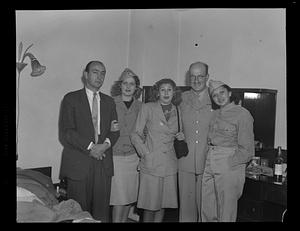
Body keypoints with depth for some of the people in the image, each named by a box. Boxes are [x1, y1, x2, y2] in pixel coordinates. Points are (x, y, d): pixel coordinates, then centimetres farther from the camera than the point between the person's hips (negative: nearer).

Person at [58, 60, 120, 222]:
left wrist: (106, 144, -9)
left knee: (102, 212, 5)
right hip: (79, 164, -3)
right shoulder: (71, 99, 1)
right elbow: (66, 131, -7)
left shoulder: (109, 101, 15)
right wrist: (90, 147, -14)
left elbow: (115, 131, 12)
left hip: (103, 163, 4)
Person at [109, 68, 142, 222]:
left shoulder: (139, 106, 6)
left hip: (133, 156, 3)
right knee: (118, 197, -3)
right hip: (115, 156, -3)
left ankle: (124, 220, 28)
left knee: (129, 195, 10)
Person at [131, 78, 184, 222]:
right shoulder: (147, 108, -1)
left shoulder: (176, 111, 10)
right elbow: (135, 135, -1)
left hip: (169, 165, 4)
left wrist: (181, 137, 2)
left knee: (163, 203, 10)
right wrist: (145, 153, -10)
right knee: (150, 205, 0)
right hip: (151, 163, -4)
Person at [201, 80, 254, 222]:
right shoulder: (215, 114, 13)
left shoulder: (242, 114, -7)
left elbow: (247, 150, -9)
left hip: (229, 165, -6)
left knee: (226, 211, 4)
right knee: (207, 209, 13)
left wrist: (228, 163, -13)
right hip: (210, 164, 6)